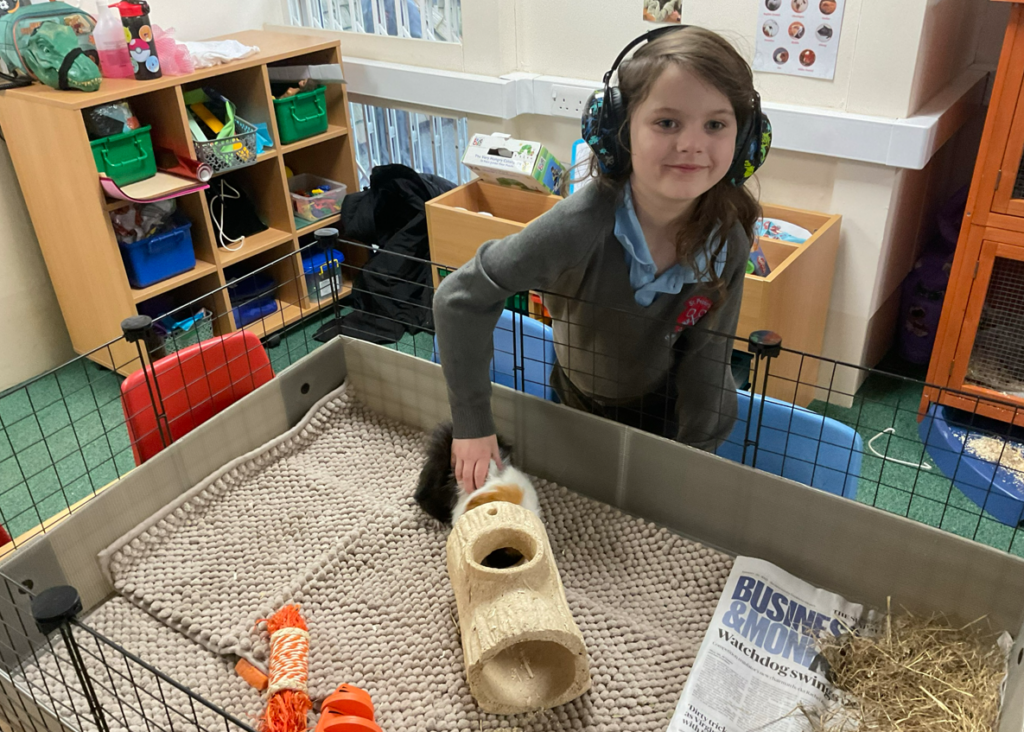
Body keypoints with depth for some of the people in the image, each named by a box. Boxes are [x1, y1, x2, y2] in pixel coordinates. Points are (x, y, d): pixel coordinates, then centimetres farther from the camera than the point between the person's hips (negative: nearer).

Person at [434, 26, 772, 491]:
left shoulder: (728, 239, -25)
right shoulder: (582, 225, -38)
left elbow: (706, 356, -14)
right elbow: (461, 299, -33)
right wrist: (473, 426, -29)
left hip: (666, 408, 1)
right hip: (580, 398, -1)